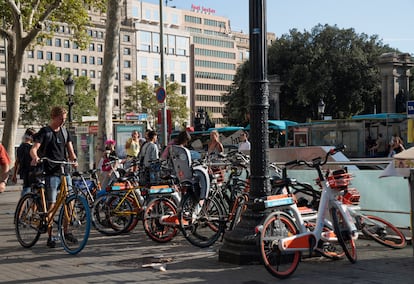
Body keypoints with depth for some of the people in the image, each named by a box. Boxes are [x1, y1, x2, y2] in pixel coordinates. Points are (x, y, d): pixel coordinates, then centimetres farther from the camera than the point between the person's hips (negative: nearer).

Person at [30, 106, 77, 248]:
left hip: (64, 172, 5)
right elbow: (34, 149, -14)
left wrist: (74, 159, -13)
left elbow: (70, 150, 10)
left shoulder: (65, 132, 14)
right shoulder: (44, 132, -2)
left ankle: (66, 232, 18)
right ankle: (50, 237, 5)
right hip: (50, 173, -5)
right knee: (51, 205, -3)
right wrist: (35, 157, -37)